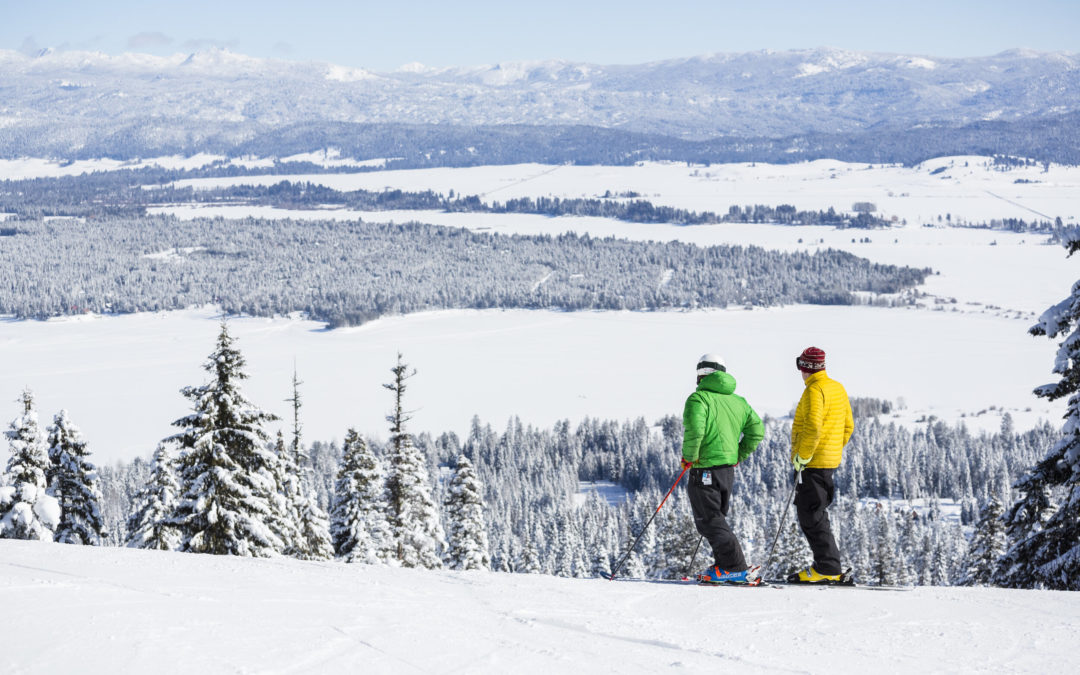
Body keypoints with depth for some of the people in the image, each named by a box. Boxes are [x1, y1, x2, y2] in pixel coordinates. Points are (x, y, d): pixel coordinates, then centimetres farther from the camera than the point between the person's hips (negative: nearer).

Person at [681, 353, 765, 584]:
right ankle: (723, 566, 18)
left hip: (705, 469, -8)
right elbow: (757, 429, 10)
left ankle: (738, 569, -12)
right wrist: (739, 455, 15)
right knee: (718, 517, 19)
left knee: (709, 521, -5)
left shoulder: (698, 398, -10)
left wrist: (689, 457, -11)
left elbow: (694, 430, -24)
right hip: (728, 470, 8)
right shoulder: (737, 401, 12)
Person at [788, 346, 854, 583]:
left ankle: (828, 569, -8)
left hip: (812, 463, -10)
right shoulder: (838, 388, 14)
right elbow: (848, 426, 18)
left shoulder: (814, 390, -15)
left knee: (811, 516, -7)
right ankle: (828, 566, 16)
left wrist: (802, 457, -19)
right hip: (830, 461, 10)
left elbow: (812, 428, -25)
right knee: (815, 514, 16)